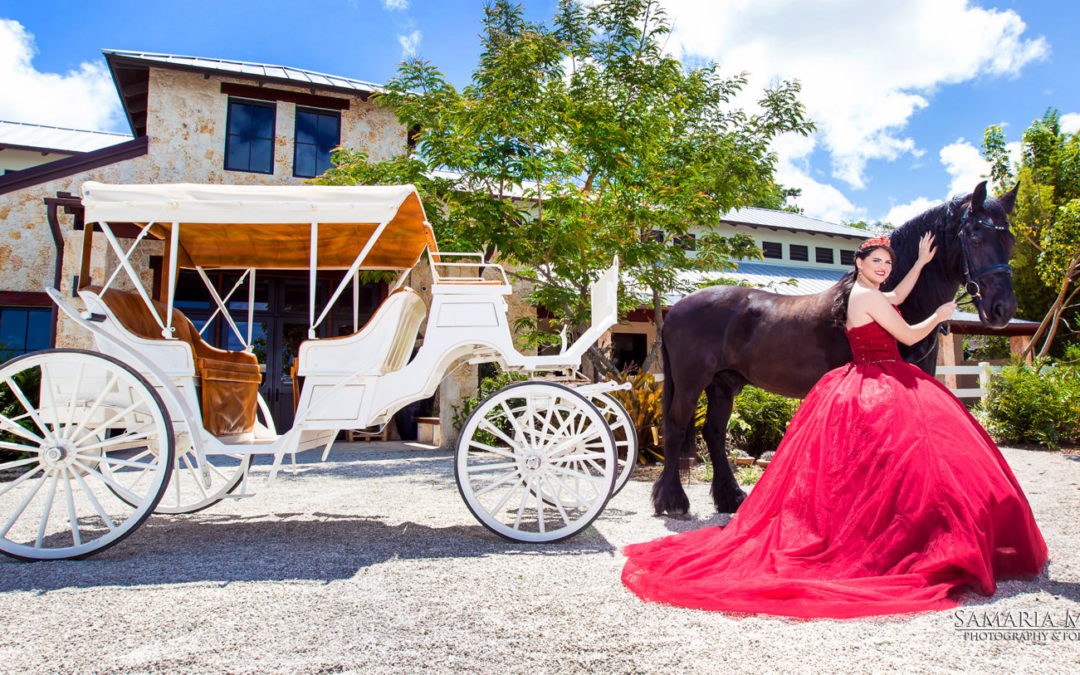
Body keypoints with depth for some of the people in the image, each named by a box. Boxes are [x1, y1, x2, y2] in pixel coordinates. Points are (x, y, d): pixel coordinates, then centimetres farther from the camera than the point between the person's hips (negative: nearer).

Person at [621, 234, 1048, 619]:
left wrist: (921, 263, 31)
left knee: (851, 472, 11)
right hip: (882, 390, -10)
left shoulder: (855, 294, 15)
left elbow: (896, 298, 31)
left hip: (858, 386, 10)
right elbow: (908, 336, -7)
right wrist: (939, 316, 11)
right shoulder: (868, 297, -13)